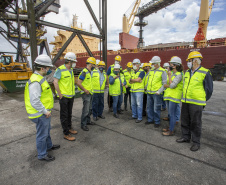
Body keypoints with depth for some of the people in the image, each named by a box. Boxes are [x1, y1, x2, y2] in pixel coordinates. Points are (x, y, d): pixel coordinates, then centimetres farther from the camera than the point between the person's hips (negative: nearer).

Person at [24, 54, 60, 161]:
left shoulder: (40, 78, 9)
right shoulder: (35, 81, -25)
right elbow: (35, 101, -29)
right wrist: (45, 111, -20)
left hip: (45, 111, 10)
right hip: (41, 113, -10)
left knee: (47, 130, 26)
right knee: (42, 134, 7)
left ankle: (48, 146, 47)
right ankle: (42, 155, 26)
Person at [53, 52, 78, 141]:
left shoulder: (71, 70, 10)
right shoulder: (60, 69, -14)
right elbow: (55, 82, -18)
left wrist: (73, 92, 13)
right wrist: (60, 94, -17)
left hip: (71, 96, 8)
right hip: (64, 97, -7)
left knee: (69, 114, 19)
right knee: (64, 115, 2)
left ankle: (69, 127, 36)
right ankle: (66, 133, 11)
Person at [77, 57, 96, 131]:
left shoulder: (89, 72, 13)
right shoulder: (84, 72, -17)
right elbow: (78, 83, -23)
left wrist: (90, 90, 14)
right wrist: (85, 90, -18)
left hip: (90, 93, 10)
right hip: (86, 94, -9)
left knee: (89, 108, 18)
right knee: (86, 110, -4)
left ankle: (88, 120, 34)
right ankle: (83, 124, 9)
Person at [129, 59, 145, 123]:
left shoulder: (141, 72, -6)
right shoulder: (133, 72, 16)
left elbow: (138, 79, -18)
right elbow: (130, 81, 7)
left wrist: (132, 79, -2)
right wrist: (136, 80, -11)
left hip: (139, 90, -7)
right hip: (132, 90, 7)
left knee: (139, 104, -3)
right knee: (133, 104, 14)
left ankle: (139, 118, 6)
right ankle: (134, 115, 27)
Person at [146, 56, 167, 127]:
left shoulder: (162, 71, -6)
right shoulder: (151, 71, 12)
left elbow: (164, 83, -9)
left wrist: (159, 91, -15)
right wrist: (147, 88, 15)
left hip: (157, 93, -6)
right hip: (149, 93, 6)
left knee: (156, 108, 1)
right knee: (149, 107, 14)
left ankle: (157, 122, 17)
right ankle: (150, 119, 29)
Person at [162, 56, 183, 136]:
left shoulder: (179, 75, -13)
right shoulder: (171, 73, 13)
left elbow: (172, 85, -21)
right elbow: (165, 84, 12)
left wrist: (169, 75, -13)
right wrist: (168, 85, -9)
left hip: (174, 97, -9)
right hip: (168, 96, 9)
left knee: (172, 114, -2)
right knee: (170, 113, 17)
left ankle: (171, 131, 8)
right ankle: (170, 127, 30)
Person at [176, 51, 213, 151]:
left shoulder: (205, 73, -9)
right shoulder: (187, 72, 10)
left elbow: (209, 89, -3)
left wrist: (203, 101, 1)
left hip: (196, 103, -6)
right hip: (185, 102, 7)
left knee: (195, 123, 3)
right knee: (185, 121, 15)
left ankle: (196, 142, 19)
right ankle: (185, 137, 32)